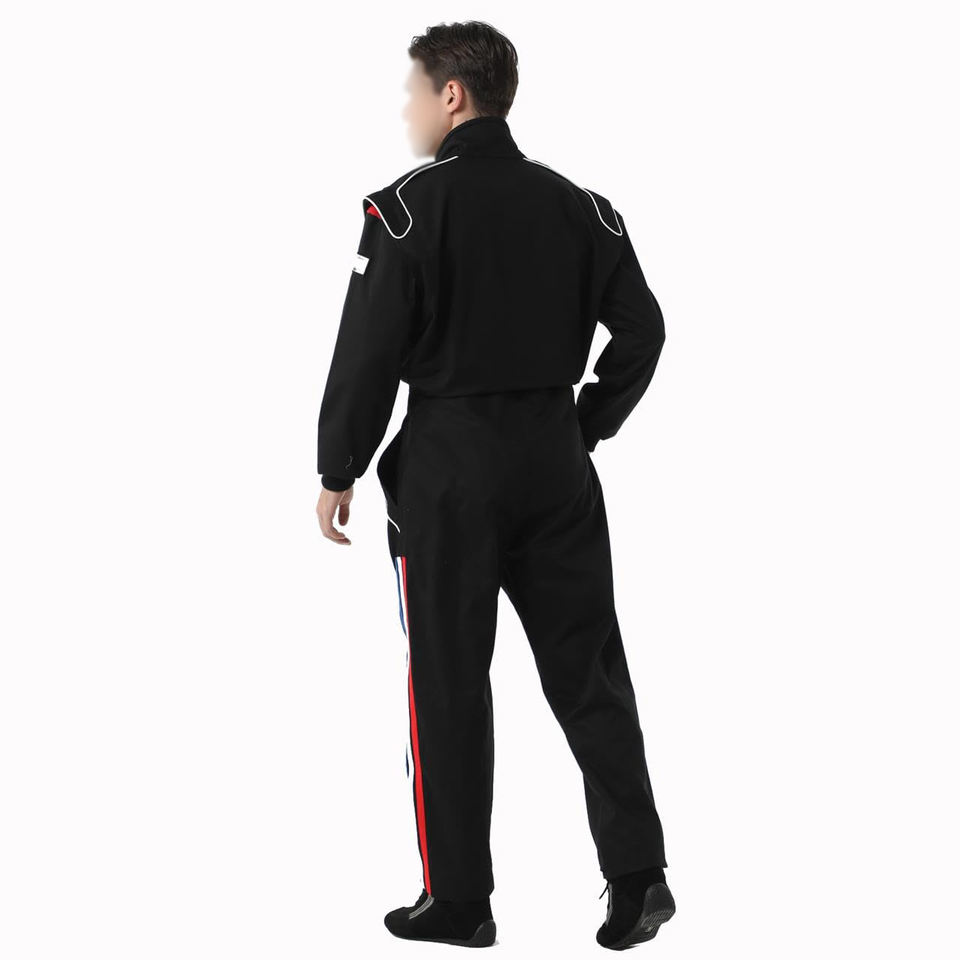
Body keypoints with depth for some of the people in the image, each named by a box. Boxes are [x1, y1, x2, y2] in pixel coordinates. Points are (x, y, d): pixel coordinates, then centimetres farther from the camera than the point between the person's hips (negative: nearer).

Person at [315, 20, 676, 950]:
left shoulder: (407, 208, -9)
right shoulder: (578, 205, 7)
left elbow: (369, 353, -11)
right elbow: (641, 327, 7)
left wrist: (337, 472, -1)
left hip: (449, 464, -4)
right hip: (558, 468, 5)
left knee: (448, 683, 4)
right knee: (588, 670, 10)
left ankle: (457, 899, 9)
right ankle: (637, 876, 5)